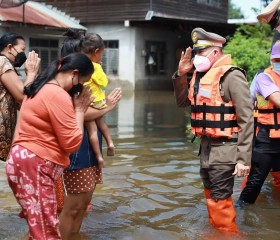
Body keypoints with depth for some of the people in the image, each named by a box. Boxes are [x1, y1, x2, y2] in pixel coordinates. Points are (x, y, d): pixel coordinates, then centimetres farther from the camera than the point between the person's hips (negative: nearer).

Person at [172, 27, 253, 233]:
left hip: (224, 149, -8)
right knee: (211, 197, 19)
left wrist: (243, 158, -19)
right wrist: (181, 75, 6)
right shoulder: (200, 75, 10)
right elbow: (183, 102, 21)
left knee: (219, 202, -5)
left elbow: (246, 120, -17)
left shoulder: (231, 76, -15)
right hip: (206, 146, 8)